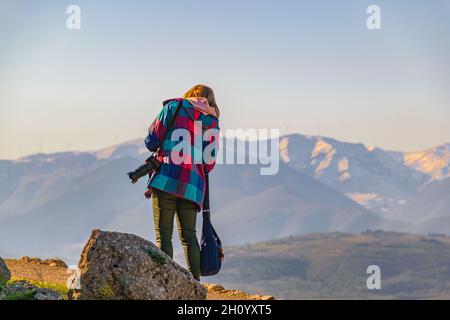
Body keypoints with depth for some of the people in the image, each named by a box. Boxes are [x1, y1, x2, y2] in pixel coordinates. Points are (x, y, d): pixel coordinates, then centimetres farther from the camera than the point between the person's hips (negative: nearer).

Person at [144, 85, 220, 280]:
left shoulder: (173, 107, 5)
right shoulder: (212, 123, 11)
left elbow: (151, 142, 2)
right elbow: (209, 164, 9)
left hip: (165, 180, -3)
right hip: (192, 186, 3)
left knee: (163, 235, 0)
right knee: (188, 235, 12)